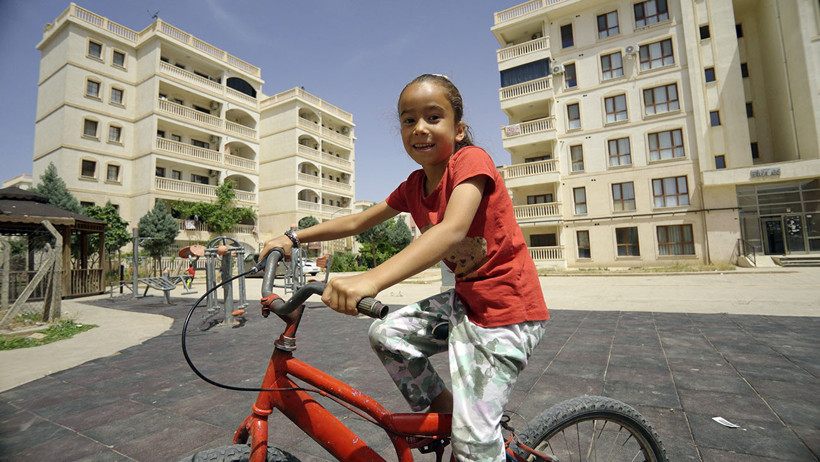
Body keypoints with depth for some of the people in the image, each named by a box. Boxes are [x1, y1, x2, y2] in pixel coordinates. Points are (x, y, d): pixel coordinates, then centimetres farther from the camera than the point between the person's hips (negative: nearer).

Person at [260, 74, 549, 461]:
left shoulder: (471, 160, -18)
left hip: (507, 310, -7)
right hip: (465, 299, 7)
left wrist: (371, 279, -47)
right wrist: (294, 237, 3)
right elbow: (358, 221, 10)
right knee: (386, 335, 1)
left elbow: (453, 231, -36)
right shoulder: (414, 186, 4)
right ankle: (444, 412, 19)